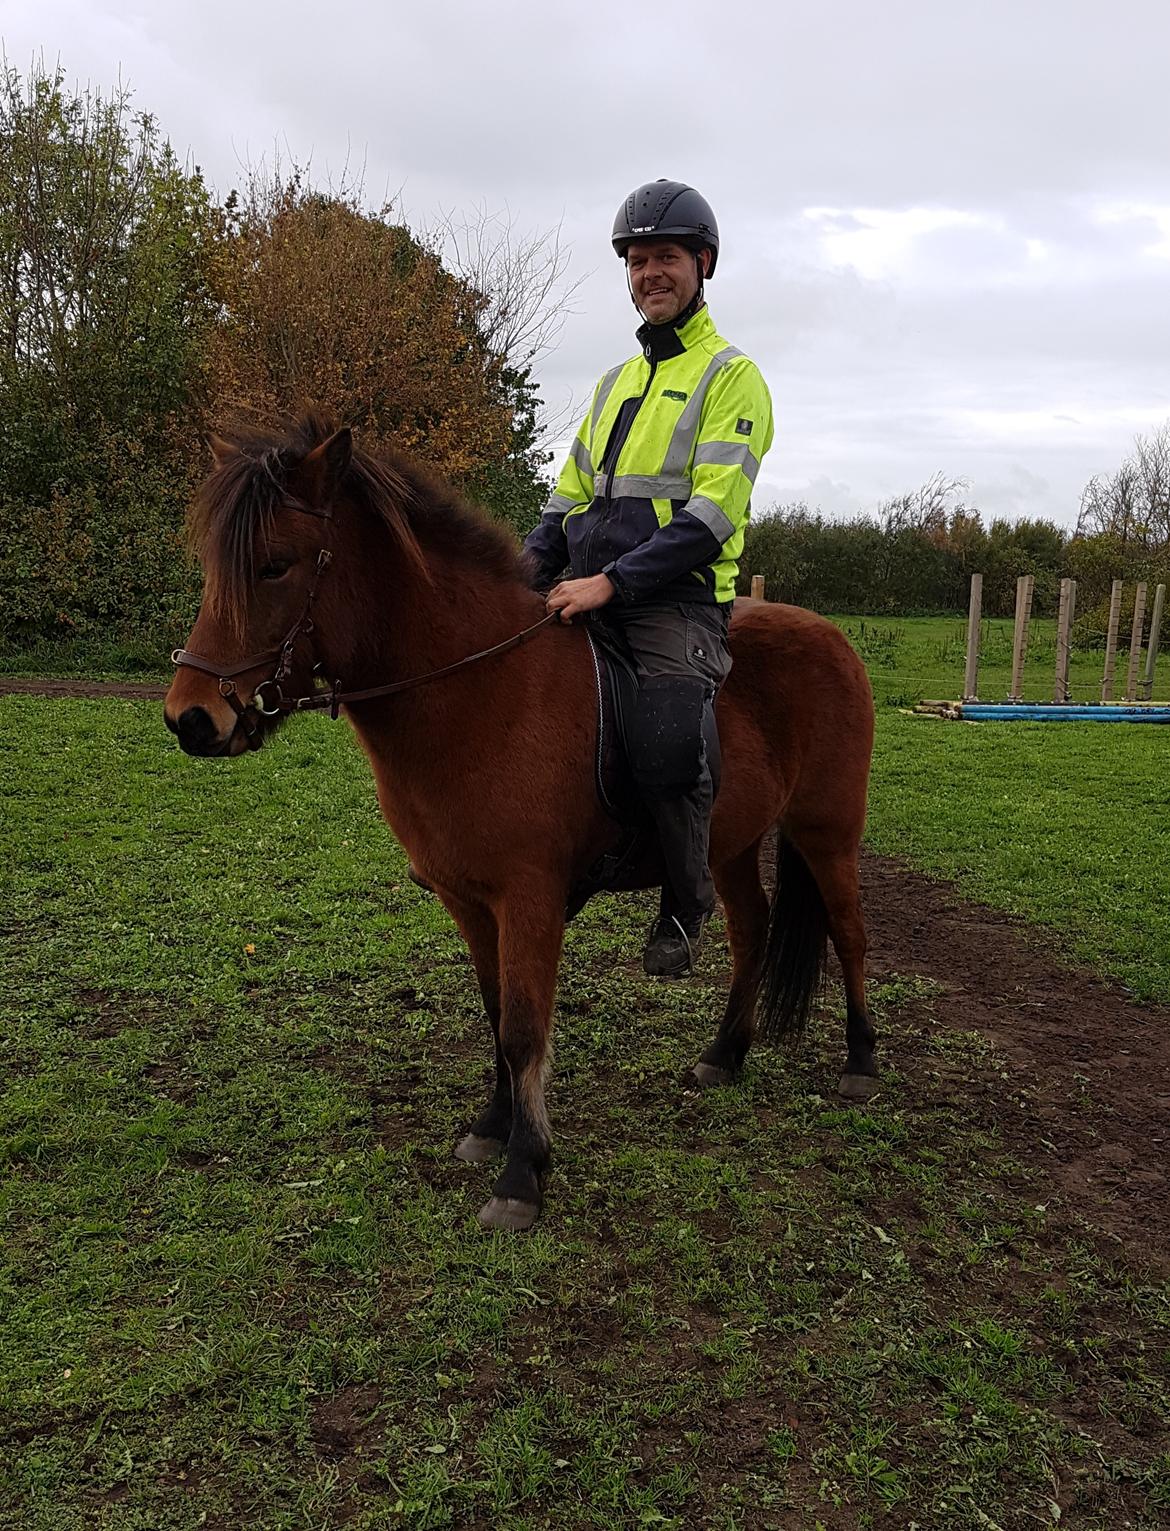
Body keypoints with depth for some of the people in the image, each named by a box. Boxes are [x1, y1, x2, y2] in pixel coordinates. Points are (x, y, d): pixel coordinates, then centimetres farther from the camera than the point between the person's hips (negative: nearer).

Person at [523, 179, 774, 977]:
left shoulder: (732, 377, 2)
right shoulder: (616, 381, 24)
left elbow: (711, 514, -11)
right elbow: (571, 495, 23)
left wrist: (612, 582, -20)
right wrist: (532, 561, 2)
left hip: (677, 599, -7)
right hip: (590, 597, 7)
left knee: (666, 743, -30)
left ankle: (687, 903, -5)